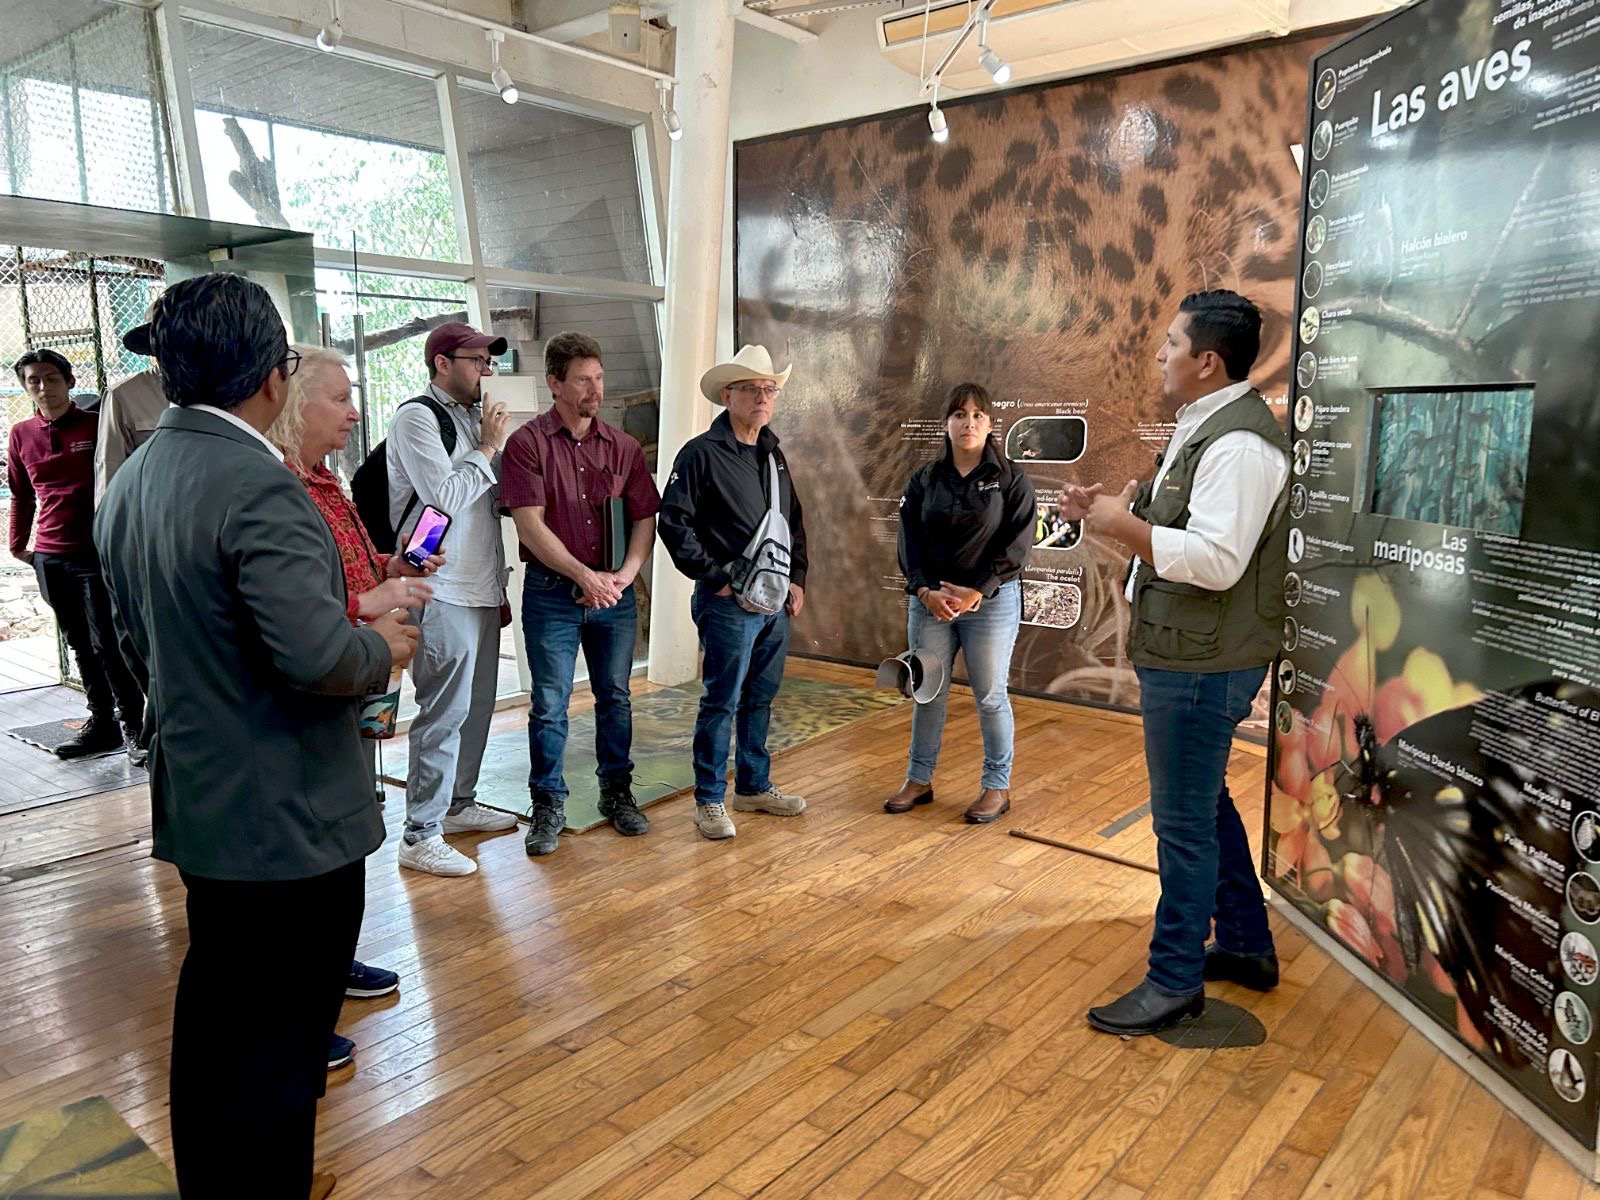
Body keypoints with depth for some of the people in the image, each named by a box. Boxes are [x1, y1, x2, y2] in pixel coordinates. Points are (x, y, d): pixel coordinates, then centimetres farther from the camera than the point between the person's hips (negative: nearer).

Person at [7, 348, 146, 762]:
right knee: (80, 644, 10)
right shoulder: (21, 435, 8)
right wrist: (17, 543, 16)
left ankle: (133, 726, 2)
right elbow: (21, 494, 19)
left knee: (106, 642, -6)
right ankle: (102, 721, 19)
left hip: (97, 551, -4)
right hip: (49, 557, 4)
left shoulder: (96, 425, -3)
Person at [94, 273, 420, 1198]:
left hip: (198, 802, 10)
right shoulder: (259, 487, -24)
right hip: (289, 817, -9)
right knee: (281, 1048, 6)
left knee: (213, 1013, 24)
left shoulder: (132, 481, 6)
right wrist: (384, 648, -12)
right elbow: (318, 656, -31)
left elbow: (139, 639, 14)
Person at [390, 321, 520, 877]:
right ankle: (421, 836, 3)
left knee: (477, 703, 16)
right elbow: (447, 496, -19)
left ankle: (459, 803, 31)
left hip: (482, 587, 8)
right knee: (444, 711, -5)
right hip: (443, 591, -8)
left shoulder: (473, 417, 14)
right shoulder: (416, 418, -9)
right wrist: (488, 448, -8)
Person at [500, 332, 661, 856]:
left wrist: (625, 573, -10)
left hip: (615, 594, 4)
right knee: (550, 705, 4)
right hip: (552, 594, -3)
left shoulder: (623, 447, 7)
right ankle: (549, 804, 17)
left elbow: (646, 518, 6)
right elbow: (530, 524, -12)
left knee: (616, 698, 13)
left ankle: (617, 793, 28)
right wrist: (584, 576, -17)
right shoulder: (528, 444, -5)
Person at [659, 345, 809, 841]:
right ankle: (709, 800, 11)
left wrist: (798, 579, 11)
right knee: (722, 702, -1)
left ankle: (753, 786, 29)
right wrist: (717, 577, -14)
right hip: (729, 602, -7)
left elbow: (795, 523, 22)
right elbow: (673, 522, -14)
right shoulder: (702, 453, -9)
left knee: (760, 698, 15)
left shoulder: (773, 455, 14)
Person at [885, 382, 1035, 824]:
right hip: (929, 601, 3)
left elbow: (1015, 545, -9)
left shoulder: (1011, 480, -2)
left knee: (990, 696, 4)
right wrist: (926, 591, -13)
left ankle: (997, 786, 18)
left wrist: (975, 592, -17)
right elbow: (909, 540, 2)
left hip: (991, 601, -3)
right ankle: (919, 779, 23)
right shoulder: (924, 480, 7)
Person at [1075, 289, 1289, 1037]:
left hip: (1202, 665, -11)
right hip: (1187, 656, 11)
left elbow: (1216, 560, -29)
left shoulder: (1239, 442, -20)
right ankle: (1247, 947, 37)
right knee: (1206, 806, 21)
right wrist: (1118, 509, 5)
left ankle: (1174, 982, 15)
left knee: (1185, 821, 1)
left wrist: (1124, 526, -20)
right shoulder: (1204, 426, 13)